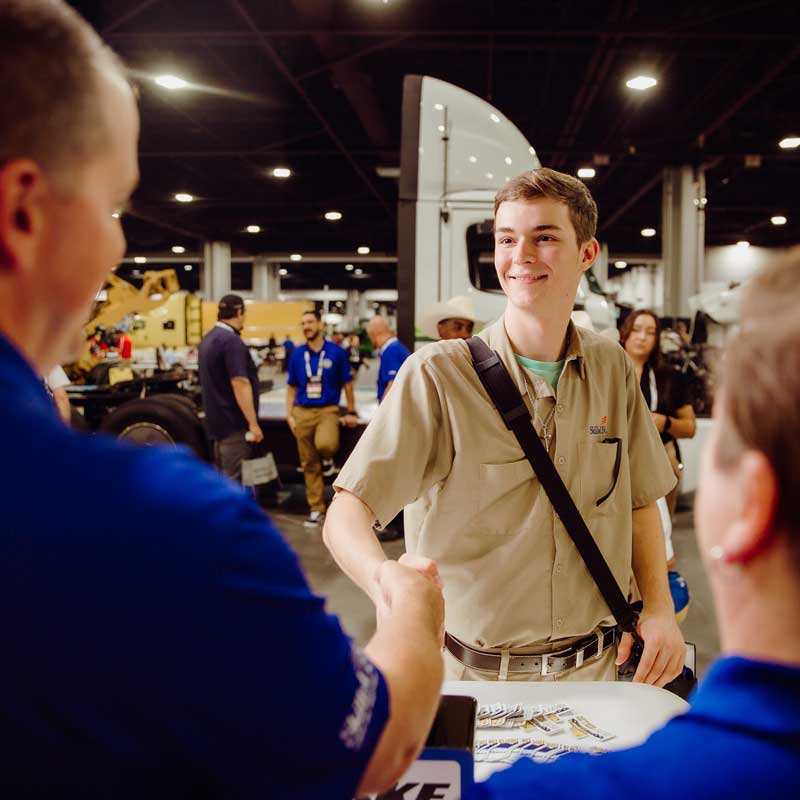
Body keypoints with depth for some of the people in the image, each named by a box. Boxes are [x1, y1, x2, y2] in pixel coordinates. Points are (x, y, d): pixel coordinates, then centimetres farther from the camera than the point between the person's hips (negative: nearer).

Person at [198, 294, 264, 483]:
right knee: (233, 479, -5)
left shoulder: (208, 339, 12)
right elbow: (239, 384, -24)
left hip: (217, 421, 10)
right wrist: (253, 423, -22)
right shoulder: (231, 341, -18)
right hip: (234, 424, -10)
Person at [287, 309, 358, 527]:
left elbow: (347, 384, 4)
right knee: (309, 465, 5)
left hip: (328, 410, -3)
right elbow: (292, 387, 12)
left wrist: (351, 412, 3)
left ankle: (328, 459, 5)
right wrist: (289, 415, 4)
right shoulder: (297, 354, 6)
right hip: (303, 412, 3)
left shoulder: (336, 352, -2)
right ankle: (316, 510, 16)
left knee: (325, 444, -32)